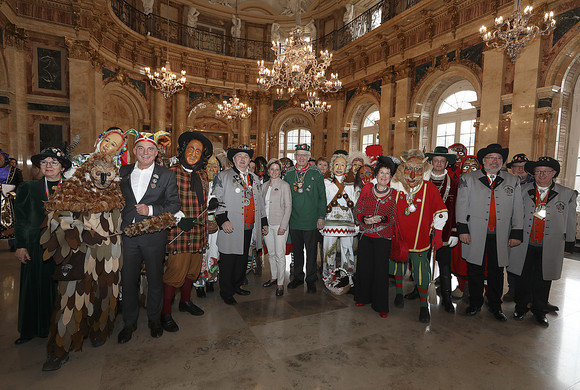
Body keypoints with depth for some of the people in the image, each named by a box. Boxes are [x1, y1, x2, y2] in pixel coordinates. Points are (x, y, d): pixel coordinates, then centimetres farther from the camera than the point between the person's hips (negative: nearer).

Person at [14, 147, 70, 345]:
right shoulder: (28, 188, 4)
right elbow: (20, 220, 4)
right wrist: (20, 246, -2)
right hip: (36, 247, 1)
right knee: (35, 287, 11)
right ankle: (31, 329, 30)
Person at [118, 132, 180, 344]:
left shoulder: (166, 175, -3)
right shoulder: (124, 171, 7)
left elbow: (174, 205, -5)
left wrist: (151, 210, -16)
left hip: (154, 235, -2)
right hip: (128, 233, 3)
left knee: (155, 279, 11)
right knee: (128, 279, 12)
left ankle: (154, 320, 32)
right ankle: (129, 322, 31)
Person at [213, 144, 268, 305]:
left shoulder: (255, 178, 16)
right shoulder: (222, 176, -1)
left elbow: (260, 202, 20)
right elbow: (217, 200, -8)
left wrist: (264, 222, 17)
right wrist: (223, 219, -20)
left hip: (249, 228, 6)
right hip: (230, 228, -5)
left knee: (242, 259, 17)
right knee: (228, 260, 3)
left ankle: (236, 285, 35)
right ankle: (226, 292, 20)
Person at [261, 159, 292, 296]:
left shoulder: (284, 185, -5)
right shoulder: (265, 185, 11)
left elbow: (288, 206, -8)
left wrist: (283, 226, -14)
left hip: (279, 224, -5)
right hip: (266, 224, 5)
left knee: (280, 255, -3)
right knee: (271, 253, 14)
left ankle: (280, 284, 7)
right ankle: (273, 277, 30)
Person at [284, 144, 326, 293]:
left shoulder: (316, 173, -3)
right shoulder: (289, 173, 5)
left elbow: (322, 196, -1)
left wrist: (321, 216, -6)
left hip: (311, 220, -3)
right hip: (294, 219, 3)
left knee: (311, 250, 7)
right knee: (296, 250, 15)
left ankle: (311, 280, 22)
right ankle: (298, 277, 31)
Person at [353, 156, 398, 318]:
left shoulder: (394, 194, -2)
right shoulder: (367, 189, 2)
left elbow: (395, 218, 0)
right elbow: (357, 210, 5)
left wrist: (382, 219, -19)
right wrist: (364, 219, -13)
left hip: (383, 238, -2)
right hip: (365, 235, 2)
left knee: (381, 270, 2)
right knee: (363, 266, 9)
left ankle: (381, 305, 18)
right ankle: (363, 297, 31)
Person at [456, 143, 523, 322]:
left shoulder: (513, 180, 10)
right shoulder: (468, 179, 3)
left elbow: (518, 209, 9)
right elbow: (461, 206, 0)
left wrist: (516, 233, 3)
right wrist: (462, 229, -6)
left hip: (501, 237, 2)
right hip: (475, 235, -1)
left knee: (497, 273, 11)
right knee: (475, 272, 7)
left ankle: (495, 306, 27)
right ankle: (475, 304, 23)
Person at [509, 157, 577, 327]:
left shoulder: (567, 194, 3)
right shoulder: (522, 191, 2)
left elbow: (570, 222, 7)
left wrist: (568, 245, 7)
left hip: (550, 248, 0)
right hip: (524, 245, 0)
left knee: (543, 281, 10)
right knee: (523, 279, 9)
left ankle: (539, 311, 28)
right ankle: (520, 308, 26)